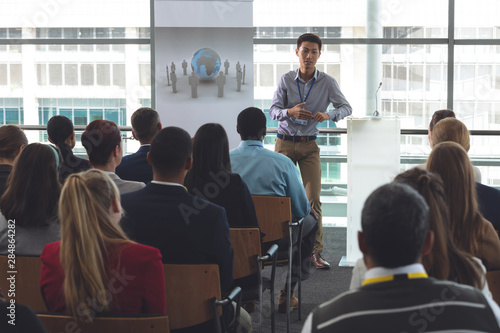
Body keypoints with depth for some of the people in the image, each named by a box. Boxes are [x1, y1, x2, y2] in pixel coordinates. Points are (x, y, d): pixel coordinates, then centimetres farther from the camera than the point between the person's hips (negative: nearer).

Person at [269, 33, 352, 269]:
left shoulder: (327, 82, -3)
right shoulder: (286, 80, -2)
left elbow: (346, 108, -2)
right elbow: (273, 111, -5)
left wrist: (329, 114, -24)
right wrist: (290, 112, -28)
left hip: (309, 145, 0)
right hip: (285, 142, 1)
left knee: (313, 199, -8)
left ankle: (316, 252, -6)